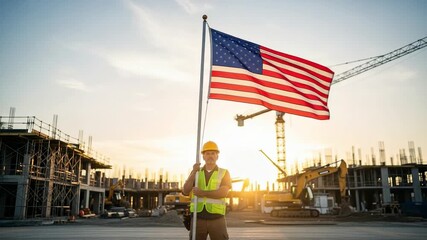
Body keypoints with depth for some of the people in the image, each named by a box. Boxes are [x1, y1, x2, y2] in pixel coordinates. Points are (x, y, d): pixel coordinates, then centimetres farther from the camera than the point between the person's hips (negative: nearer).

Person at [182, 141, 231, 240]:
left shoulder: (224, 173, 2)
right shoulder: (196, 172, 9)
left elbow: (223, 193, -15)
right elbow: (185, 192, -5)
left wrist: (202, 193, -17)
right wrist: (193, 172, -16)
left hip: (217, 219, -2)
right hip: (198, 218, 2)